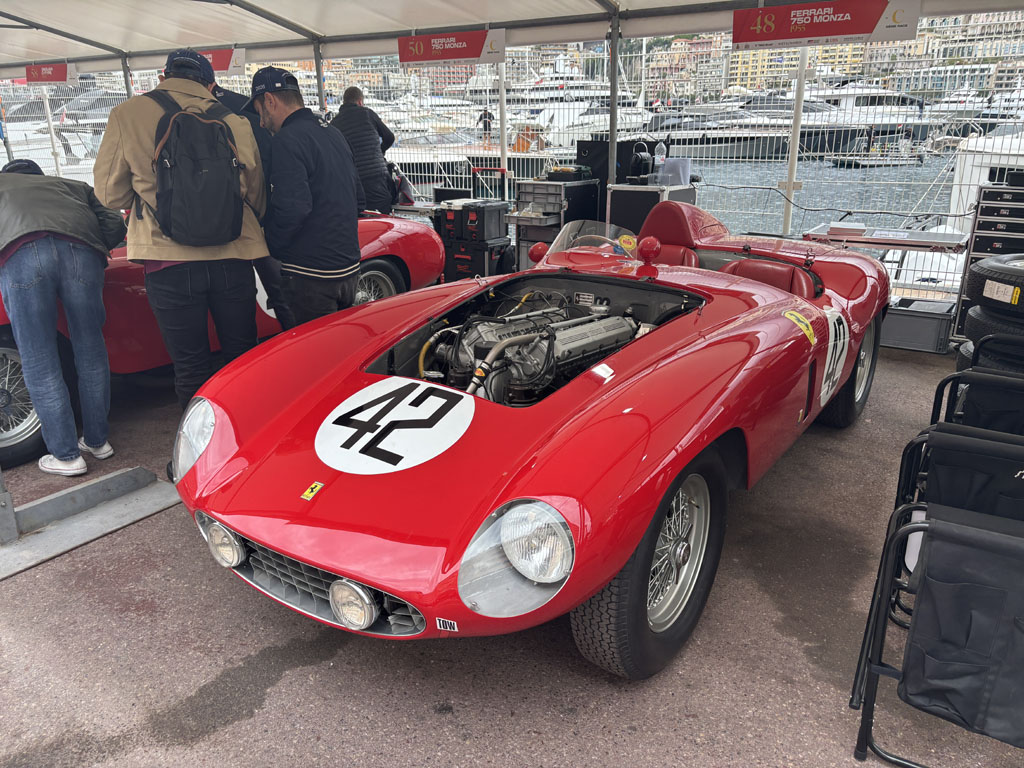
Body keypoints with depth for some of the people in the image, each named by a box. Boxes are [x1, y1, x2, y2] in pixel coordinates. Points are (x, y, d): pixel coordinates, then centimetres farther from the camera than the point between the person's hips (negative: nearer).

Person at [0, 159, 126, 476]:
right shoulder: (73, 187, 39)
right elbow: (114, 226, 25)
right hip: (81, 250, 2)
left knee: (38, 361, 3)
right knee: (90, 350, 13)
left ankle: (66, 456, 5)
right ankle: (97, 440, 23)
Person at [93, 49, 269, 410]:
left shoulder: (127, 114, 2)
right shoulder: (235, 123, 7)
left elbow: (110, 193, 7)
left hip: (169, 262, -2)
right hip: (232, 260, 2)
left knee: (191, 369, 8)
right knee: (242, 358, 15)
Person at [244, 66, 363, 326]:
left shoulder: (287, 140, -13)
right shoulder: (334, 134, 15)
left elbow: (293, 207, -24)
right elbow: (358, 200, 20)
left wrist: (269, 247, -10)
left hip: (310, 277, -9)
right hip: (349, 269, 9)